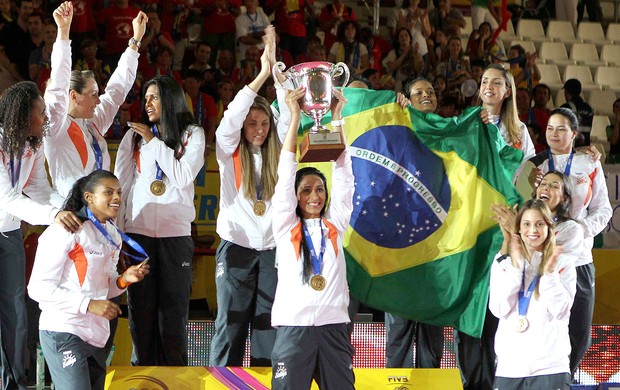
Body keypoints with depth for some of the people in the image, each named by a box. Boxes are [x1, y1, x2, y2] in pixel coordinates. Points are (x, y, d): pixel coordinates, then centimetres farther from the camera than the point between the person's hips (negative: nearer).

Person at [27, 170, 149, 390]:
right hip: (64, 332, -8)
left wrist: (124, 280, 0)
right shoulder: (66, 232, -11)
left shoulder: (113, 236, 14)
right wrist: (89, 304, -21)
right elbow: (38, 288, -15)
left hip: (97, 336, 8)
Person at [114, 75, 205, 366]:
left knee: (173, 312, -1)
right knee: (140, 311, 2)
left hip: (175, 233, -2)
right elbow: (120, 181, 10)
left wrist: (154, 142, -6)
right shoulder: (135, 135, 10)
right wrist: (115, 228, 4)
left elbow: (184, 177, -7)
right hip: (138, 231, 2)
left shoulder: (193, 134, 5)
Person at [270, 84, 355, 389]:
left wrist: (337, 118, 3)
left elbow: (343, 176, 8)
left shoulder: (335, 224, 13)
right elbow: (286, 174, 1)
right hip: (293, 326, -2)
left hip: (334, 326, 2)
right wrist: (295, 117, -3)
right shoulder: (286, 226, 8)